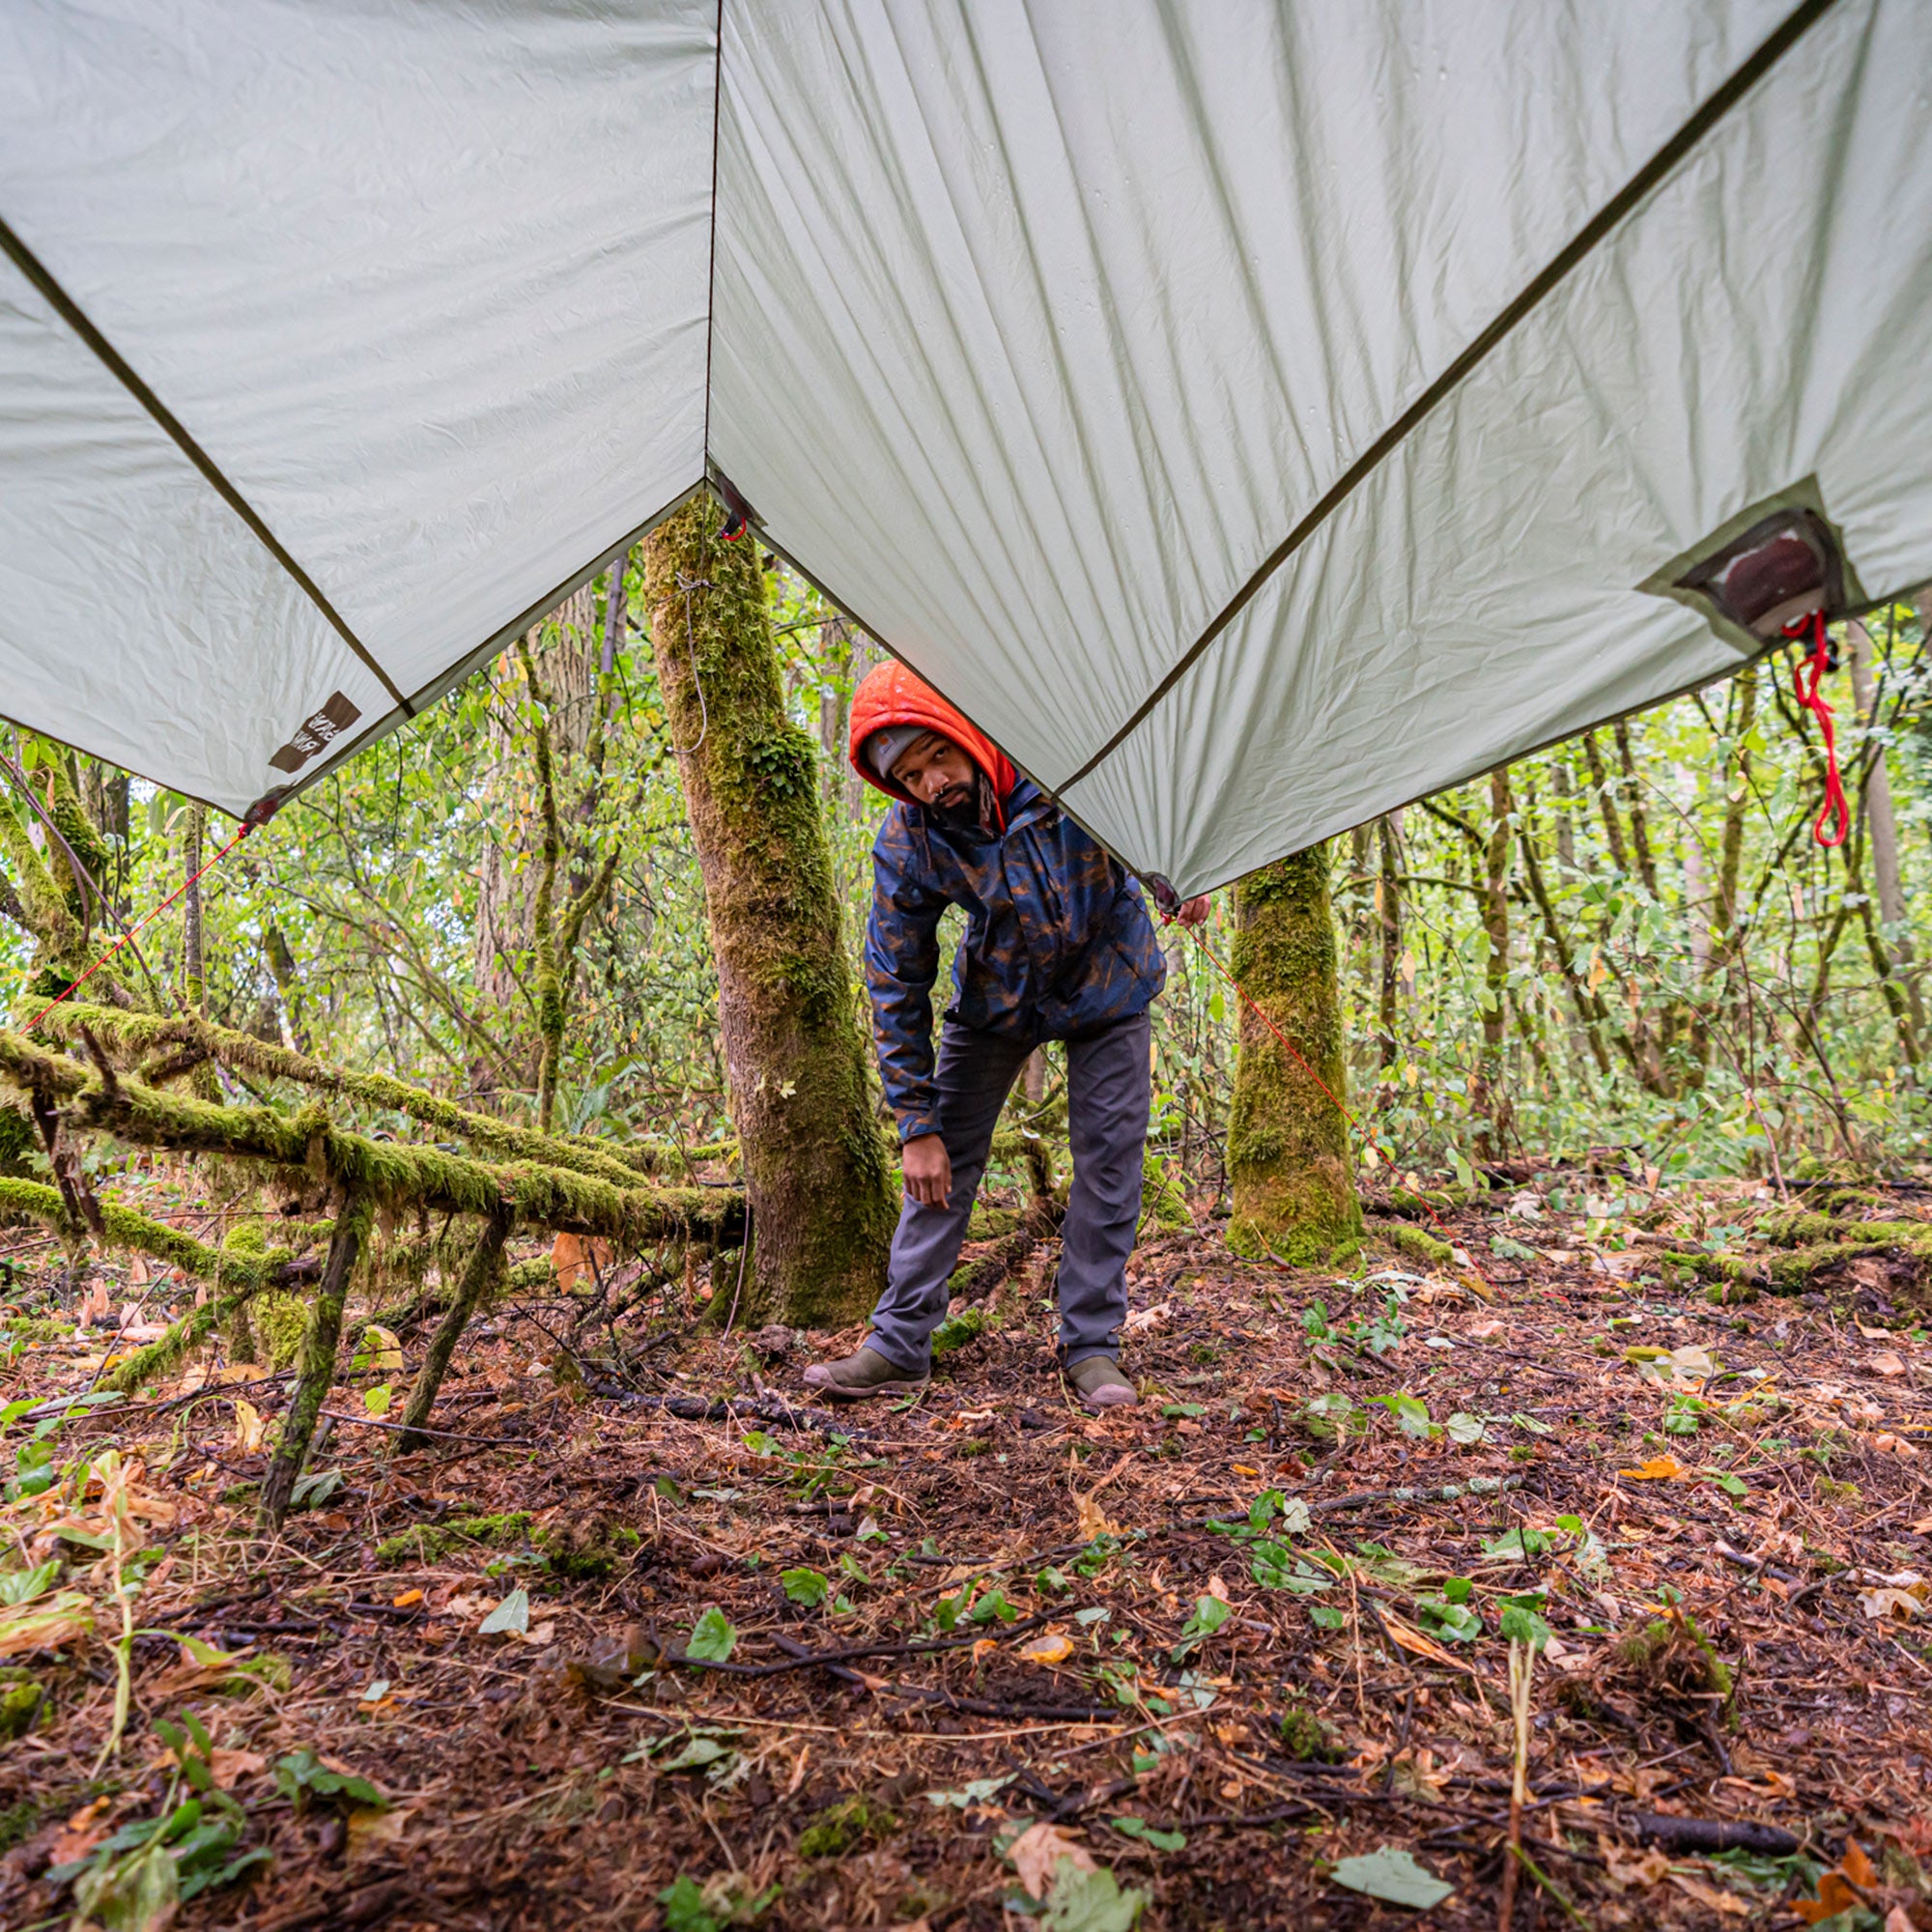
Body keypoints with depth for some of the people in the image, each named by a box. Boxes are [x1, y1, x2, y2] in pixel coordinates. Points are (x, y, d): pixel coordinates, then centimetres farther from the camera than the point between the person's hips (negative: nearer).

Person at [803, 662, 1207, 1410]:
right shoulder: (906, 847, -26)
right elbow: (896, 988, -18)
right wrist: (915, 1123, -17)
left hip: (1107, 984, 0)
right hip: (996, 995, 0)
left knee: (1109, 1156, -3)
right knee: (945, 1157, -4)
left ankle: (1090, 1346, 9)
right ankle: (899, 1344, 6)